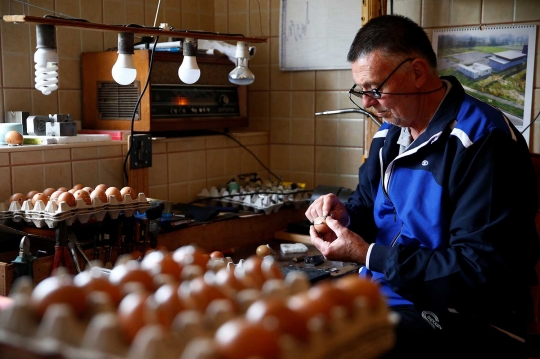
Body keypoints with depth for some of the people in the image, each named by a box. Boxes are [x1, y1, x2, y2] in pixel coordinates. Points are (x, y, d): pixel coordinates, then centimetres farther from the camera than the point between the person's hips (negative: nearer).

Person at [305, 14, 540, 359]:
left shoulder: (483, 140, -17)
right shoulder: (390, 133, 9)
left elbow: (482, 269, -21)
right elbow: (368, 203, 24)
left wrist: (368, 255, -20)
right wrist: (344, 215, -1)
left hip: (467, 318, -8)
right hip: (383, 295, 8)